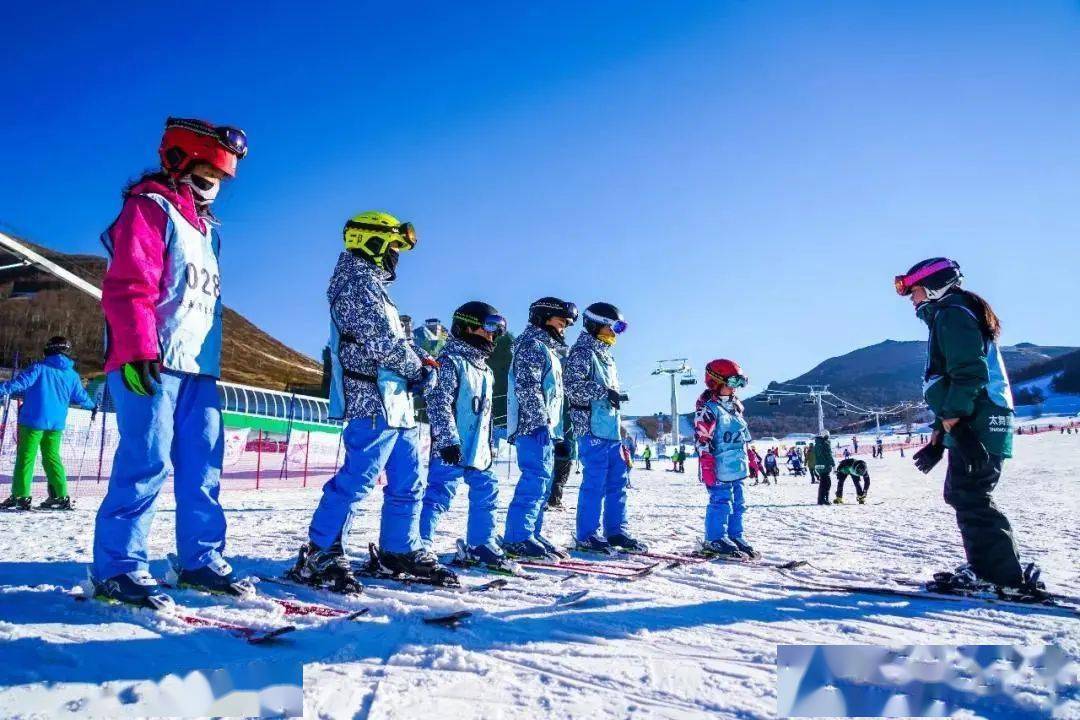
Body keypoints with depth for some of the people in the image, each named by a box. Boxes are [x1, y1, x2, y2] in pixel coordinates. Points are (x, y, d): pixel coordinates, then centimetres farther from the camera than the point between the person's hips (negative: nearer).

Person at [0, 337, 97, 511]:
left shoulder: (39, 368, -6)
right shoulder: (72, 375, 7)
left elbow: (21, 382, -19)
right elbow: (81, 396, 16)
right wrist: (93, 407, 34)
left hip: (33, 420, -4)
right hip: (57, 424, 4)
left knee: (25, 458, 0)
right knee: (52, 458, 12)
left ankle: (20, 496, -3)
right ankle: (60, 496, 11)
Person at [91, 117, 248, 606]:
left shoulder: (205, 227, 25)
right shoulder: (149, 208, -1)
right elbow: (128, 287, -13)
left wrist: (214, 362, 24)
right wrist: (139, 351, -23)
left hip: (199, 367, 8)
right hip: (153, 363, -8)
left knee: (203, 467, 6)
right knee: (146, 464, -10)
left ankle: (200, 559, 13)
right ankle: (118, 568, -1)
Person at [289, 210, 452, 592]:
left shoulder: (370, 285, 23)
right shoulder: (361, 282, -9)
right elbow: (385, 343, -19)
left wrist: (418, 365, 5)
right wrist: (421, 371, -4)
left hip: (396, 404, 11)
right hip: (375, 402, -11)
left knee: (407, 483, 14)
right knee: (356, 481, -10)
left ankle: (400, 552, 23)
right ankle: (319, 557, -2)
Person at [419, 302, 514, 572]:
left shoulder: (485, 369, 19)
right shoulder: (451, 361, -9)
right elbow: (439, 403, -16)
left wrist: (489, 446, 24)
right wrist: (448, 440, -21)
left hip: (479, 452, 9)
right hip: (452, 449, -9)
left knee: (486, 494, 14)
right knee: (438, 495, -6)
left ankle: (481, 545, 27)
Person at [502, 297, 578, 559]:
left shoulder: (549, 349, 27)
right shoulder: (532, 344, -4)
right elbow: (526, 386, -17)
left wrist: (558, 435, 24)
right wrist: (541, 419, -23)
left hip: (546, 428, 10)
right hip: (534, 424, -10)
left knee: (543, 481, 10)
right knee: (536, 478, -15)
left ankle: (532, 534, 15)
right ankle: (517, 537, -14)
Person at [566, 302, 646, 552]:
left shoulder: (607, 356, 22)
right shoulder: (582, 352, -6)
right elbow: (573, 386, -19)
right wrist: (605, 392, -19)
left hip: (611, 430, 9)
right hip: (592, 429, -9)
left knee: (618, 480, 10)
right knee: (594, 482, -7)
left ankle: (616, 531, 19)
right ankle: (587, 535, 2)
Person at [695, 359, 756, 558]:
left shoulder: (734, 407, 16)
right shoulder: (707, 408, -12)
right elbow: (702, 441, -16)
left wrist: (750, 459, 23)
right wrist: (707, 469, -19)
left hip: (738, 467, 9)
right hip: (720, 469, -9)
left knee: (738, 504, 14)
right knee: (721, 503, -5)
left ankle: (735, 536, 26)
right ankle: (715, 540, 5)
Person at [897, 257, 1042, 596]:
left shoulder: (952, 314, -6)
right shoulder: (947, 318, 25)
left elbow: (969, 373, -21)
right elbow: (947, 384, 26)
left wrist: (953, 419, -26)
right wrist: (937, 440, 25)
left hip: (975, 426, -11)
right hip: (972, 426, 11)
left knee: (970, 498, -11)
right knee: (961, 494, 14)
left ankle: (1009, 576, -10)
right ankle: (985, 567, 19)